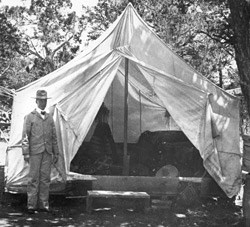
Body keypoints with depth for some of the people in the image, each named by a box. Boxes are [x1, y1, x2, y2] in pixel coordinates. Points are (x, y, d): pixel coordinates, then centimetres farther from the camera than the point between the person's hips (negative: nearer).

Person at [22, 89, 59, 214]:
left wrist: (56, 153, 12)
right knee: (33, 178, -4)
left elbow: (54, 137, 16)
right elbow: (25, 136, -3)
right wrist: (26, 153, -10)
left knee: (45, 178, 3)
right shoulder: (29, 117, 2)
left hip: (47, 153, 4)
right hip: (35, 152, -4)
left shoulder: (50, 118, 15)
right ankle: (31, 205, 0)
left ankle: (43, 205, 8)